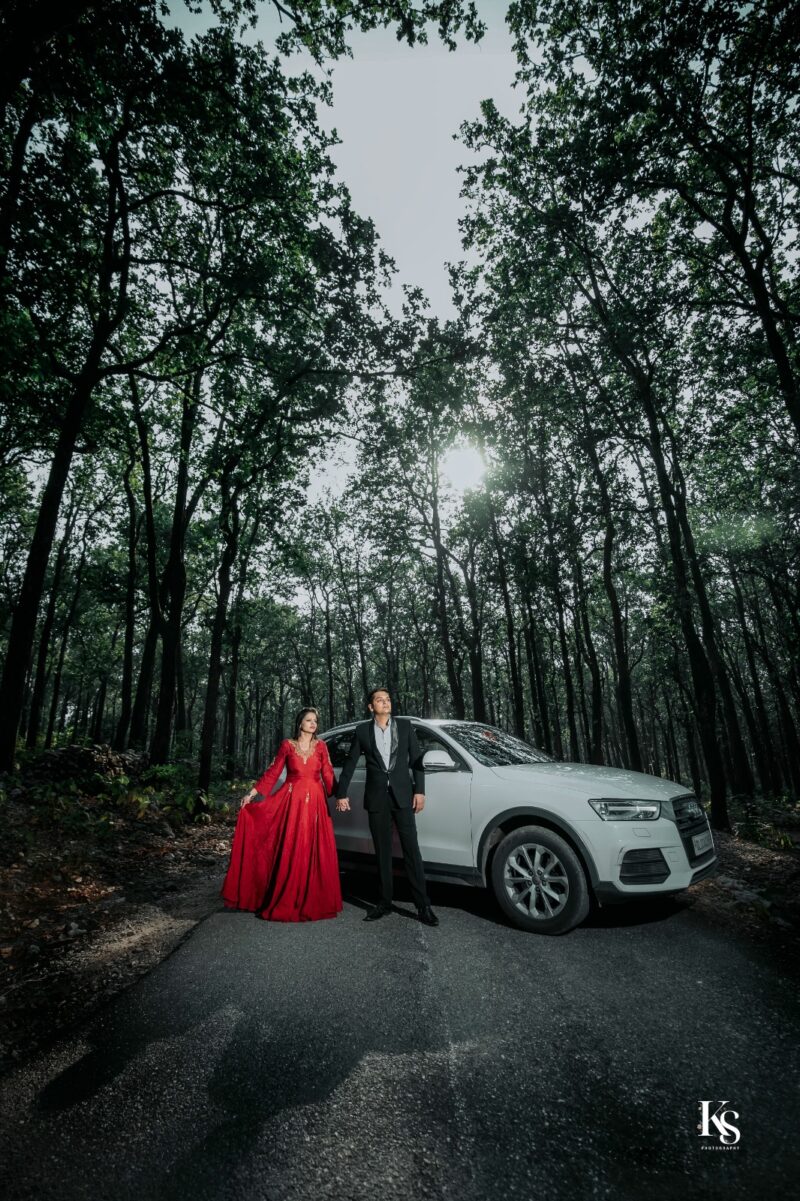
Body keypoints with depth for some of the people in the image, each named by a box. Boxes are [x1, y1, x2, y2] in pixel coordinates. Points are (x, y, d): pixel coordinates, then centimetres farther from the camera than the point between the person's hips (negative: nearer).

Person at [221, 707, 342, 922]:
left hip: (314, 803, 1)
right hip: (291, 801, -1)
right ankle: (284, 902, 15)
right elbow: (272, 773, 4)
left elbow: (328, 775, 4)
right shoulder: (287, 745, 3)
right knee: (289, 852, 1)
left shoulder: (320, 746, 6)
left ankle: (310, 902, 19)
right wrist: (252, 794, -1)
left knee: (313, 852, 4)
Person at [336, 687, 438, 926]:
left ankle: (423, 905, 6)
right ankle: (384, 902, 22)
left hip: (402, 796, -1)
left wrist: (419, 791, -4)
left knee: (411, 850, -1)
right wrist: (341, 793, 5)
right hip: (376, 798, 1)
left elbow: (416, 759, 3)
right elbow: (350, 763, 7)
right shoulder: (362, 730, 3)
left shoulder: (404, 725, 3)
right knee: (382, 852, 10)